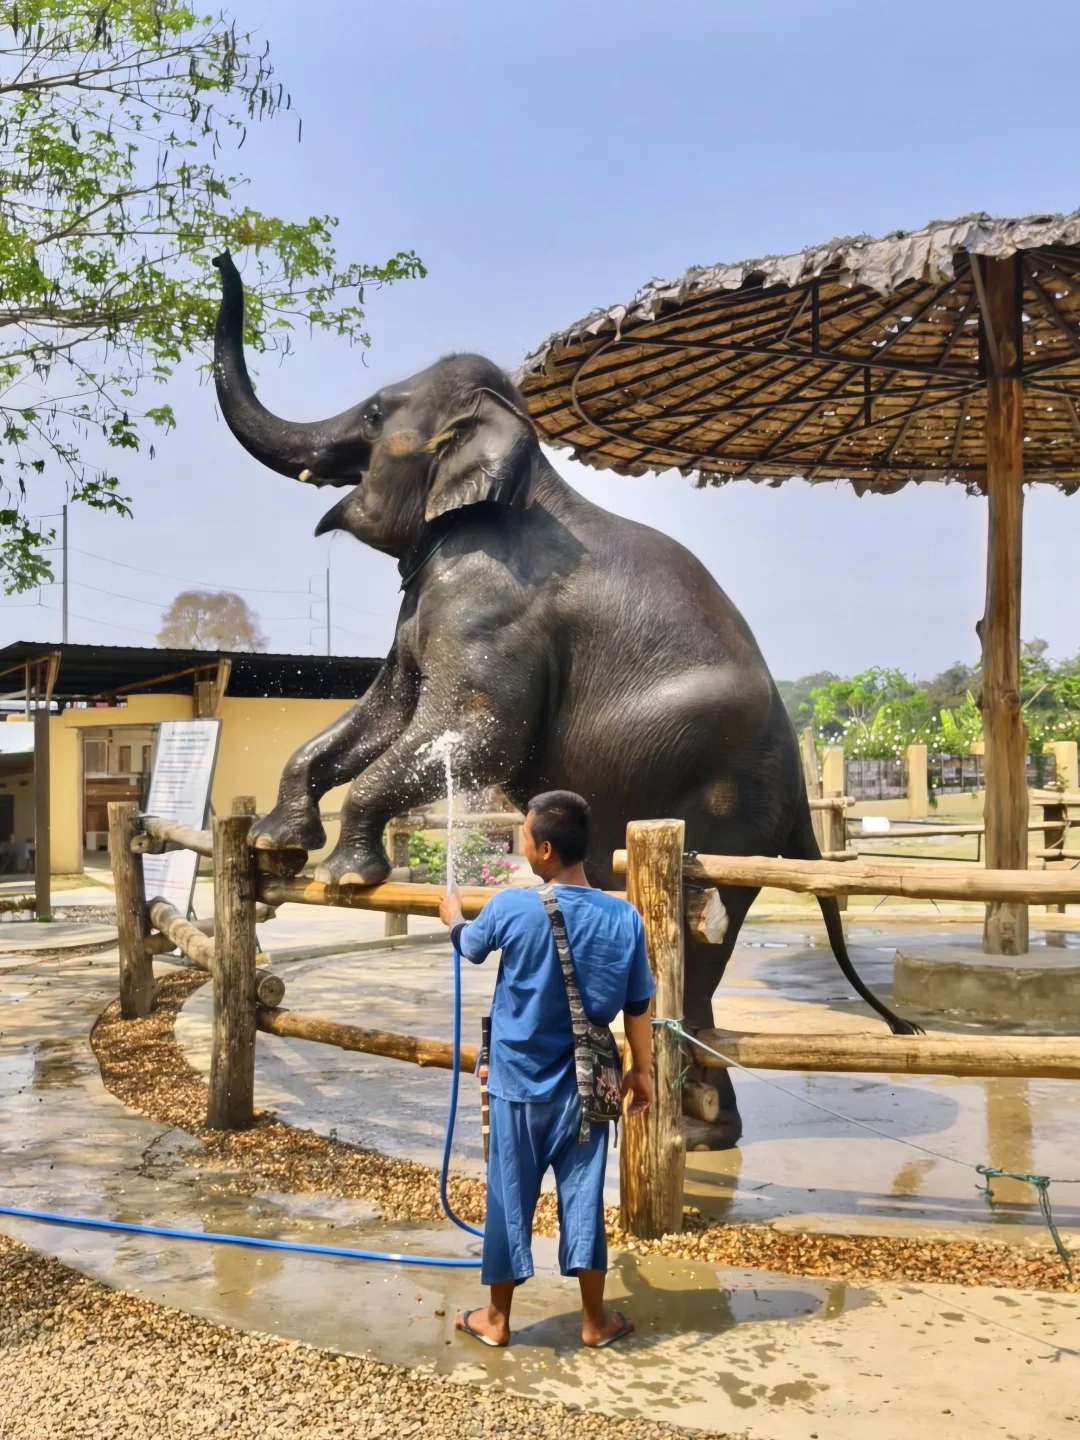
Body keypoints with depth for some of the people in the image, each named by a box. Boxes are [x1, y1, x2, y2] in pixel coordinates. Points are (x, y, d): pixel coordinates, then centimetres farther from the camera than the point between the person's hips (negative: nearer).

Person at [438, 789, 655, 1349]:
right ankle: (595, 1320, 24)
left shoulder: (512, 908, -16)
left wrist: (453, 916, 29)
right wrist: (641, 1070, 14)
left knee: (510, 1199, 11)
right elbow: (637, 1008, -1)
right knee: (583, 1197, 13)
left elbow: (470, 946, 7)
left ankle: (496, 1319, 26)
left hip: (519, 1083, -2)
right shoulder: (623, 917, -9)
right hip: (584, 1086, 2)